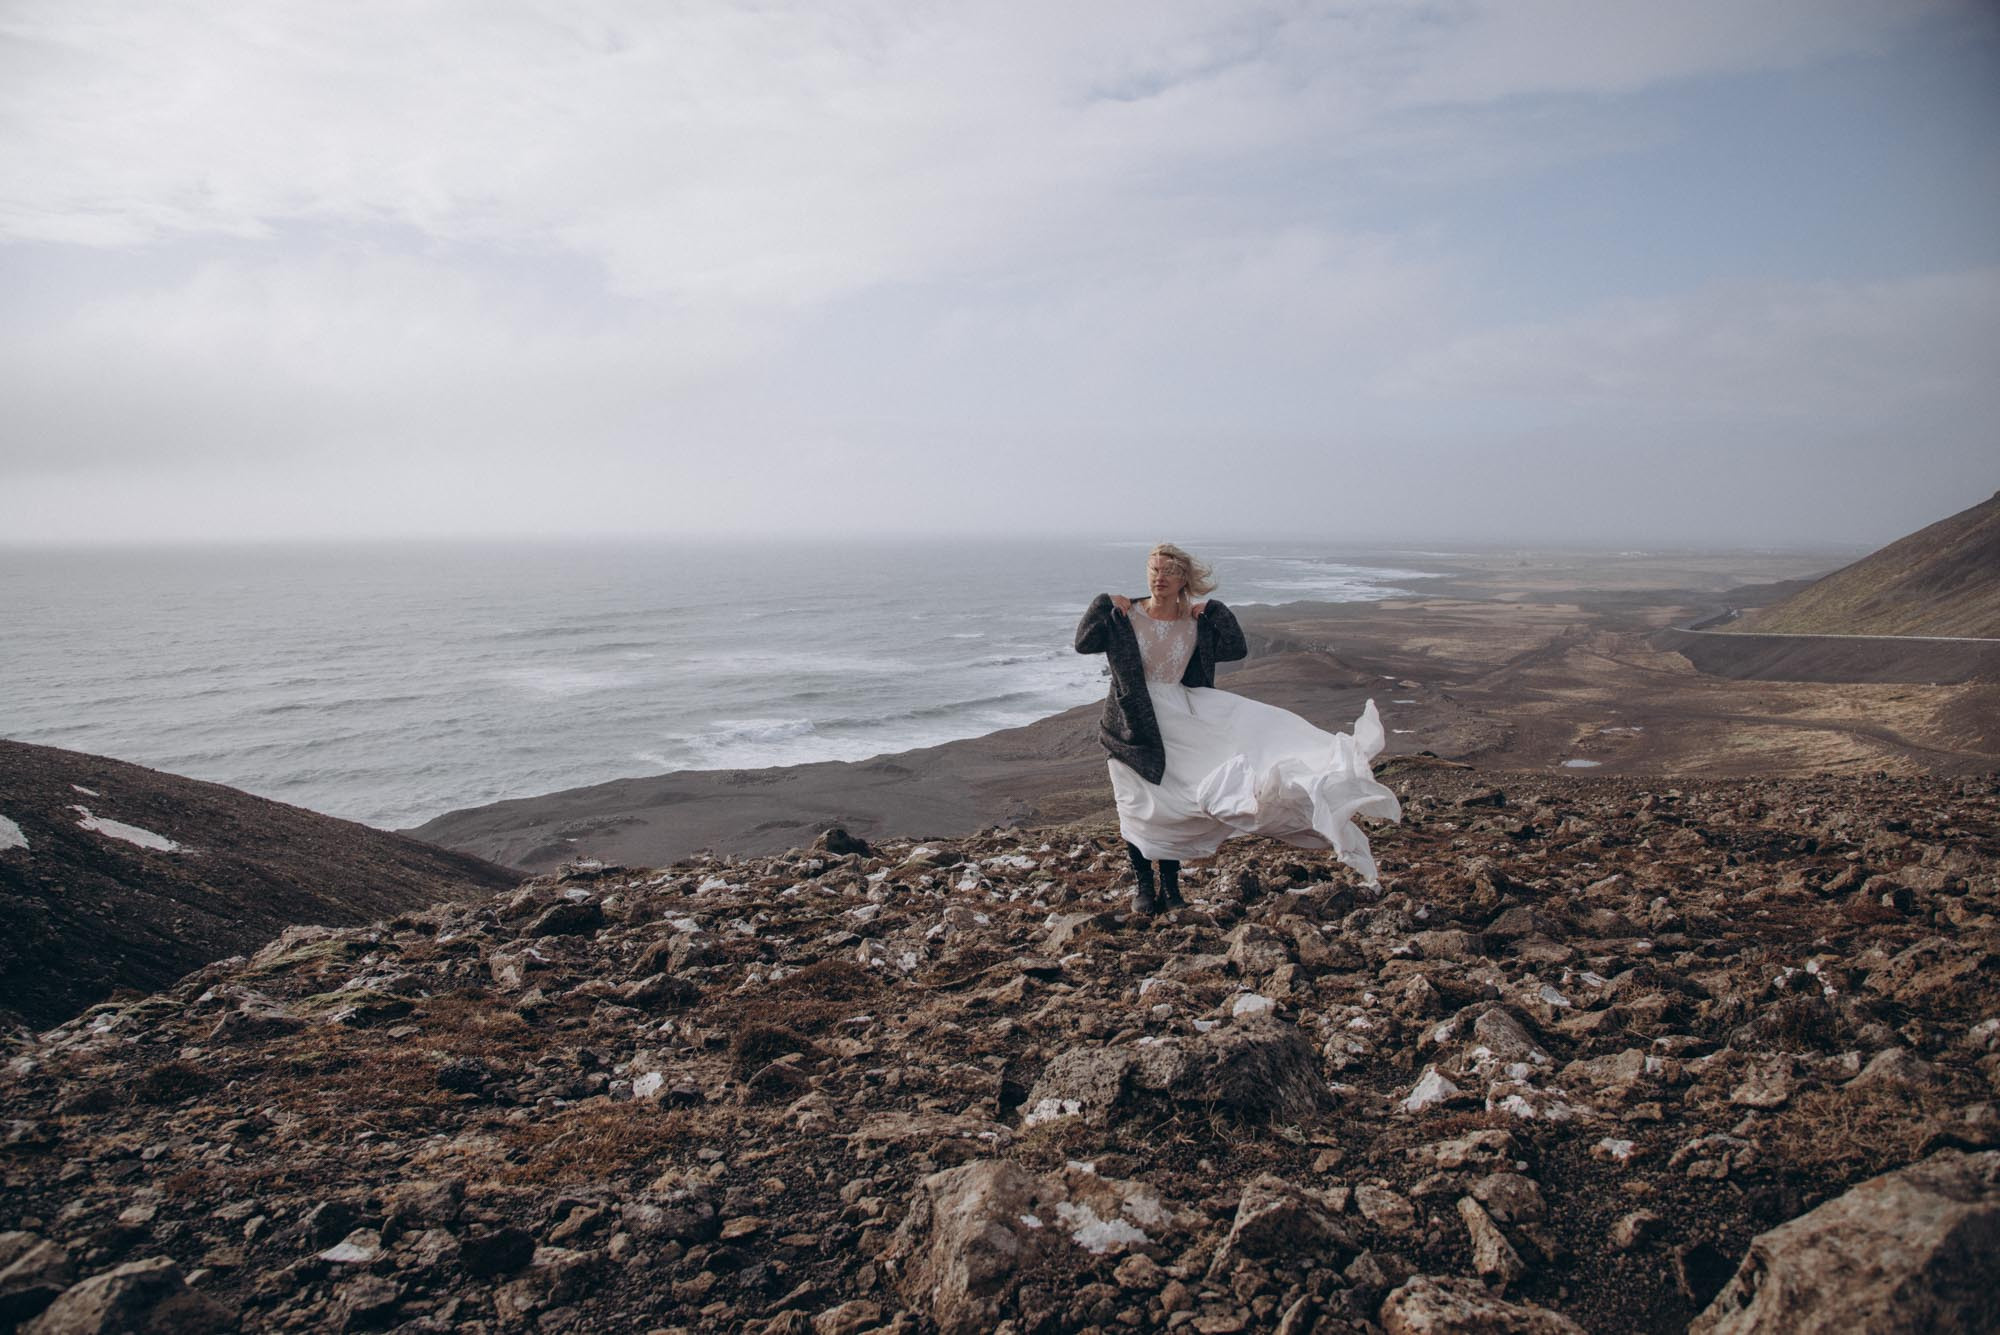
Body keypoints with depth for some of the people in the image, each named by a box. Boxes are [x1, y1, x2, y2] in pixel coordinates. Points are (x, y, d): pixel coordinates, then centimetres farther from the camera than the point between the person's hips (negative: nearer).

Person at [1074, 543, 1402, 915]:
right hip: (1133, 724, -2)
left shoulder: (1197, 623, -1)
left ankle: (1170, 887, 22)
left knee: (1171, 807, 6)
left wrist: (1212, 613, -9)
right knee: (1138, 810, 6)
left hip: (1177, 723, 2)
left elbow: (1237, 649, -6)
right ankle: (1144, 887, 22)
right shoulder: (1126, 616, -7)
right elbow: (1084, 643, -9)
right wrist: (1107, 607, -17)